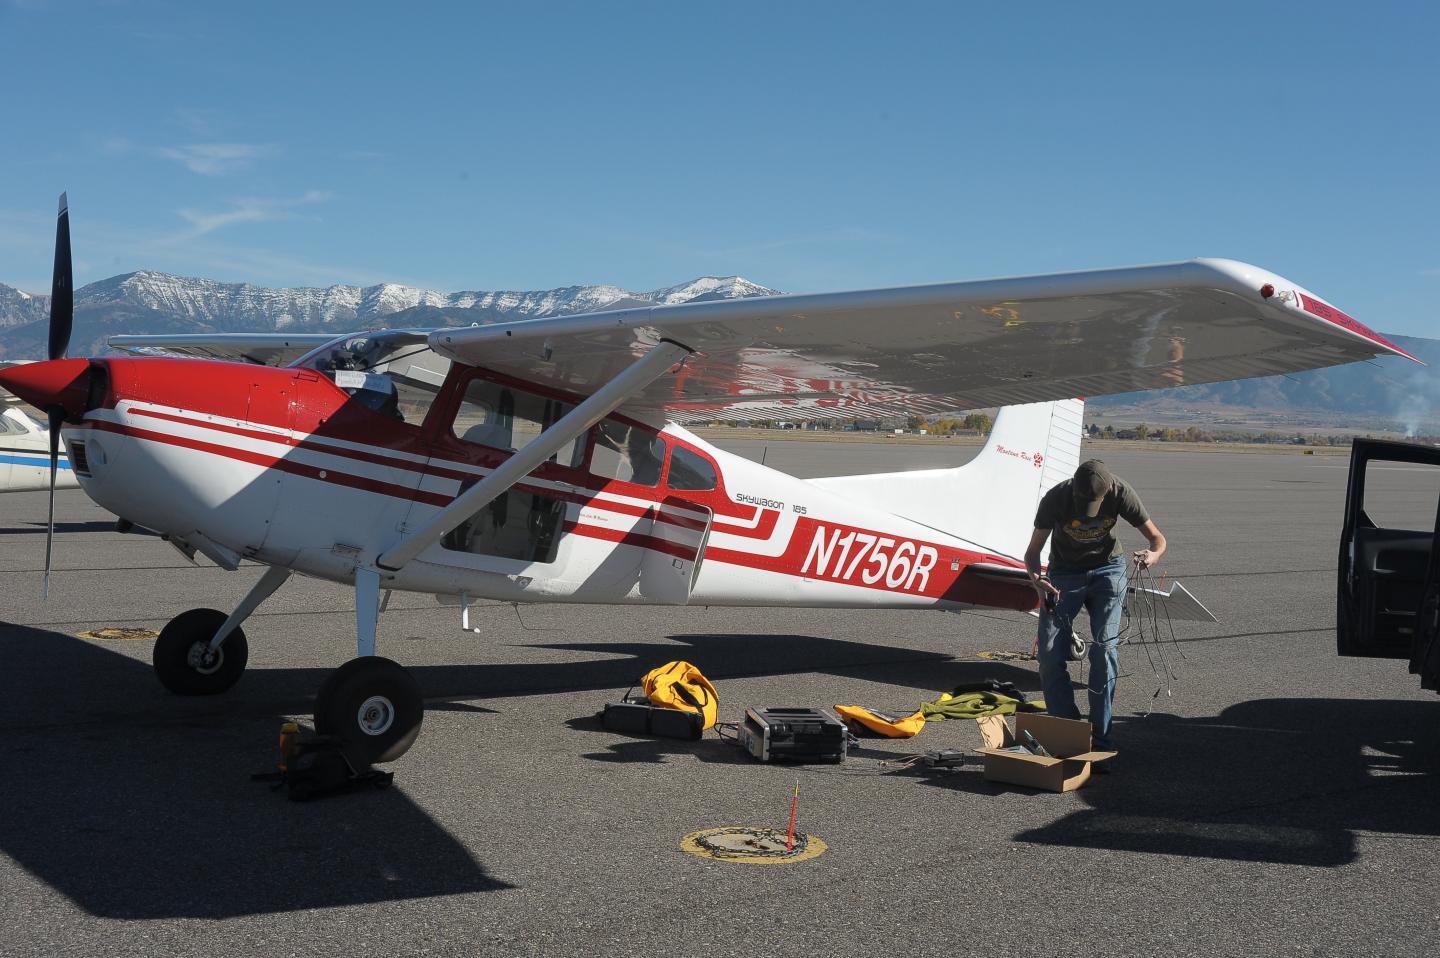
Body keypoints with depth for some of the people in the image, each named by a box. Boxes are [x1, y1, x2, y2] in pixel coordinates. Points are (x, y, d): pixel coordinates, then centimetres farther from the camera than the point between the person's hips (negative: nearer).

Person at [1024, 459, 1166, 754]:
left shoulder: (1120, 493, -22)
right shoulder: (1055, 499, -25)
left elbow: (1157, 538, -14)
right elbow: (1033, 550, -16)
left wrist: (1153, 555, -38)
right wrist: (1035, 577, -38)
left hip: (1107, 569, 0)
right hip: (1065, 572, 0)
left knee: (1105, 647, -15)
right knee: (1049, 654, -9)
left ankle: (1100, 738, -8)